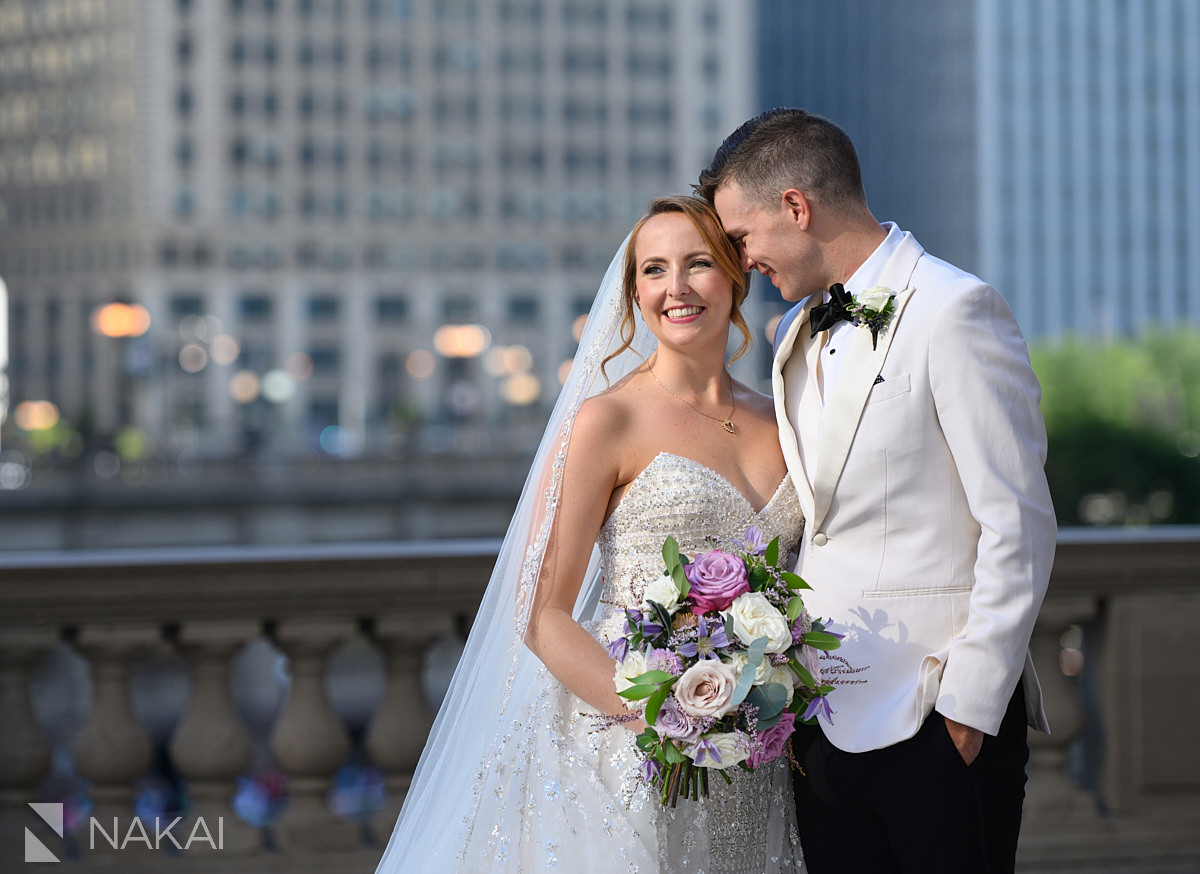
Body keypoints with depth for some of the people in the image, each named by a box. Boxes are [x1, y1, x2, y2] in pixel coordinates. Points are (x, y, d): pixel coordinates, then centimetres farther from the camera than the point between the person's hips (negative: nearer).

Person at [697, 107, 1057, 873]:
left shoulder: (954, 313, -9)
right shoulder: (799, 333, 16)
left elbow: (1019, 528, -12)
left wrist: (969, 704, -14)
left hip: (938, 721, -7)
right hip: (826, 715, 7)